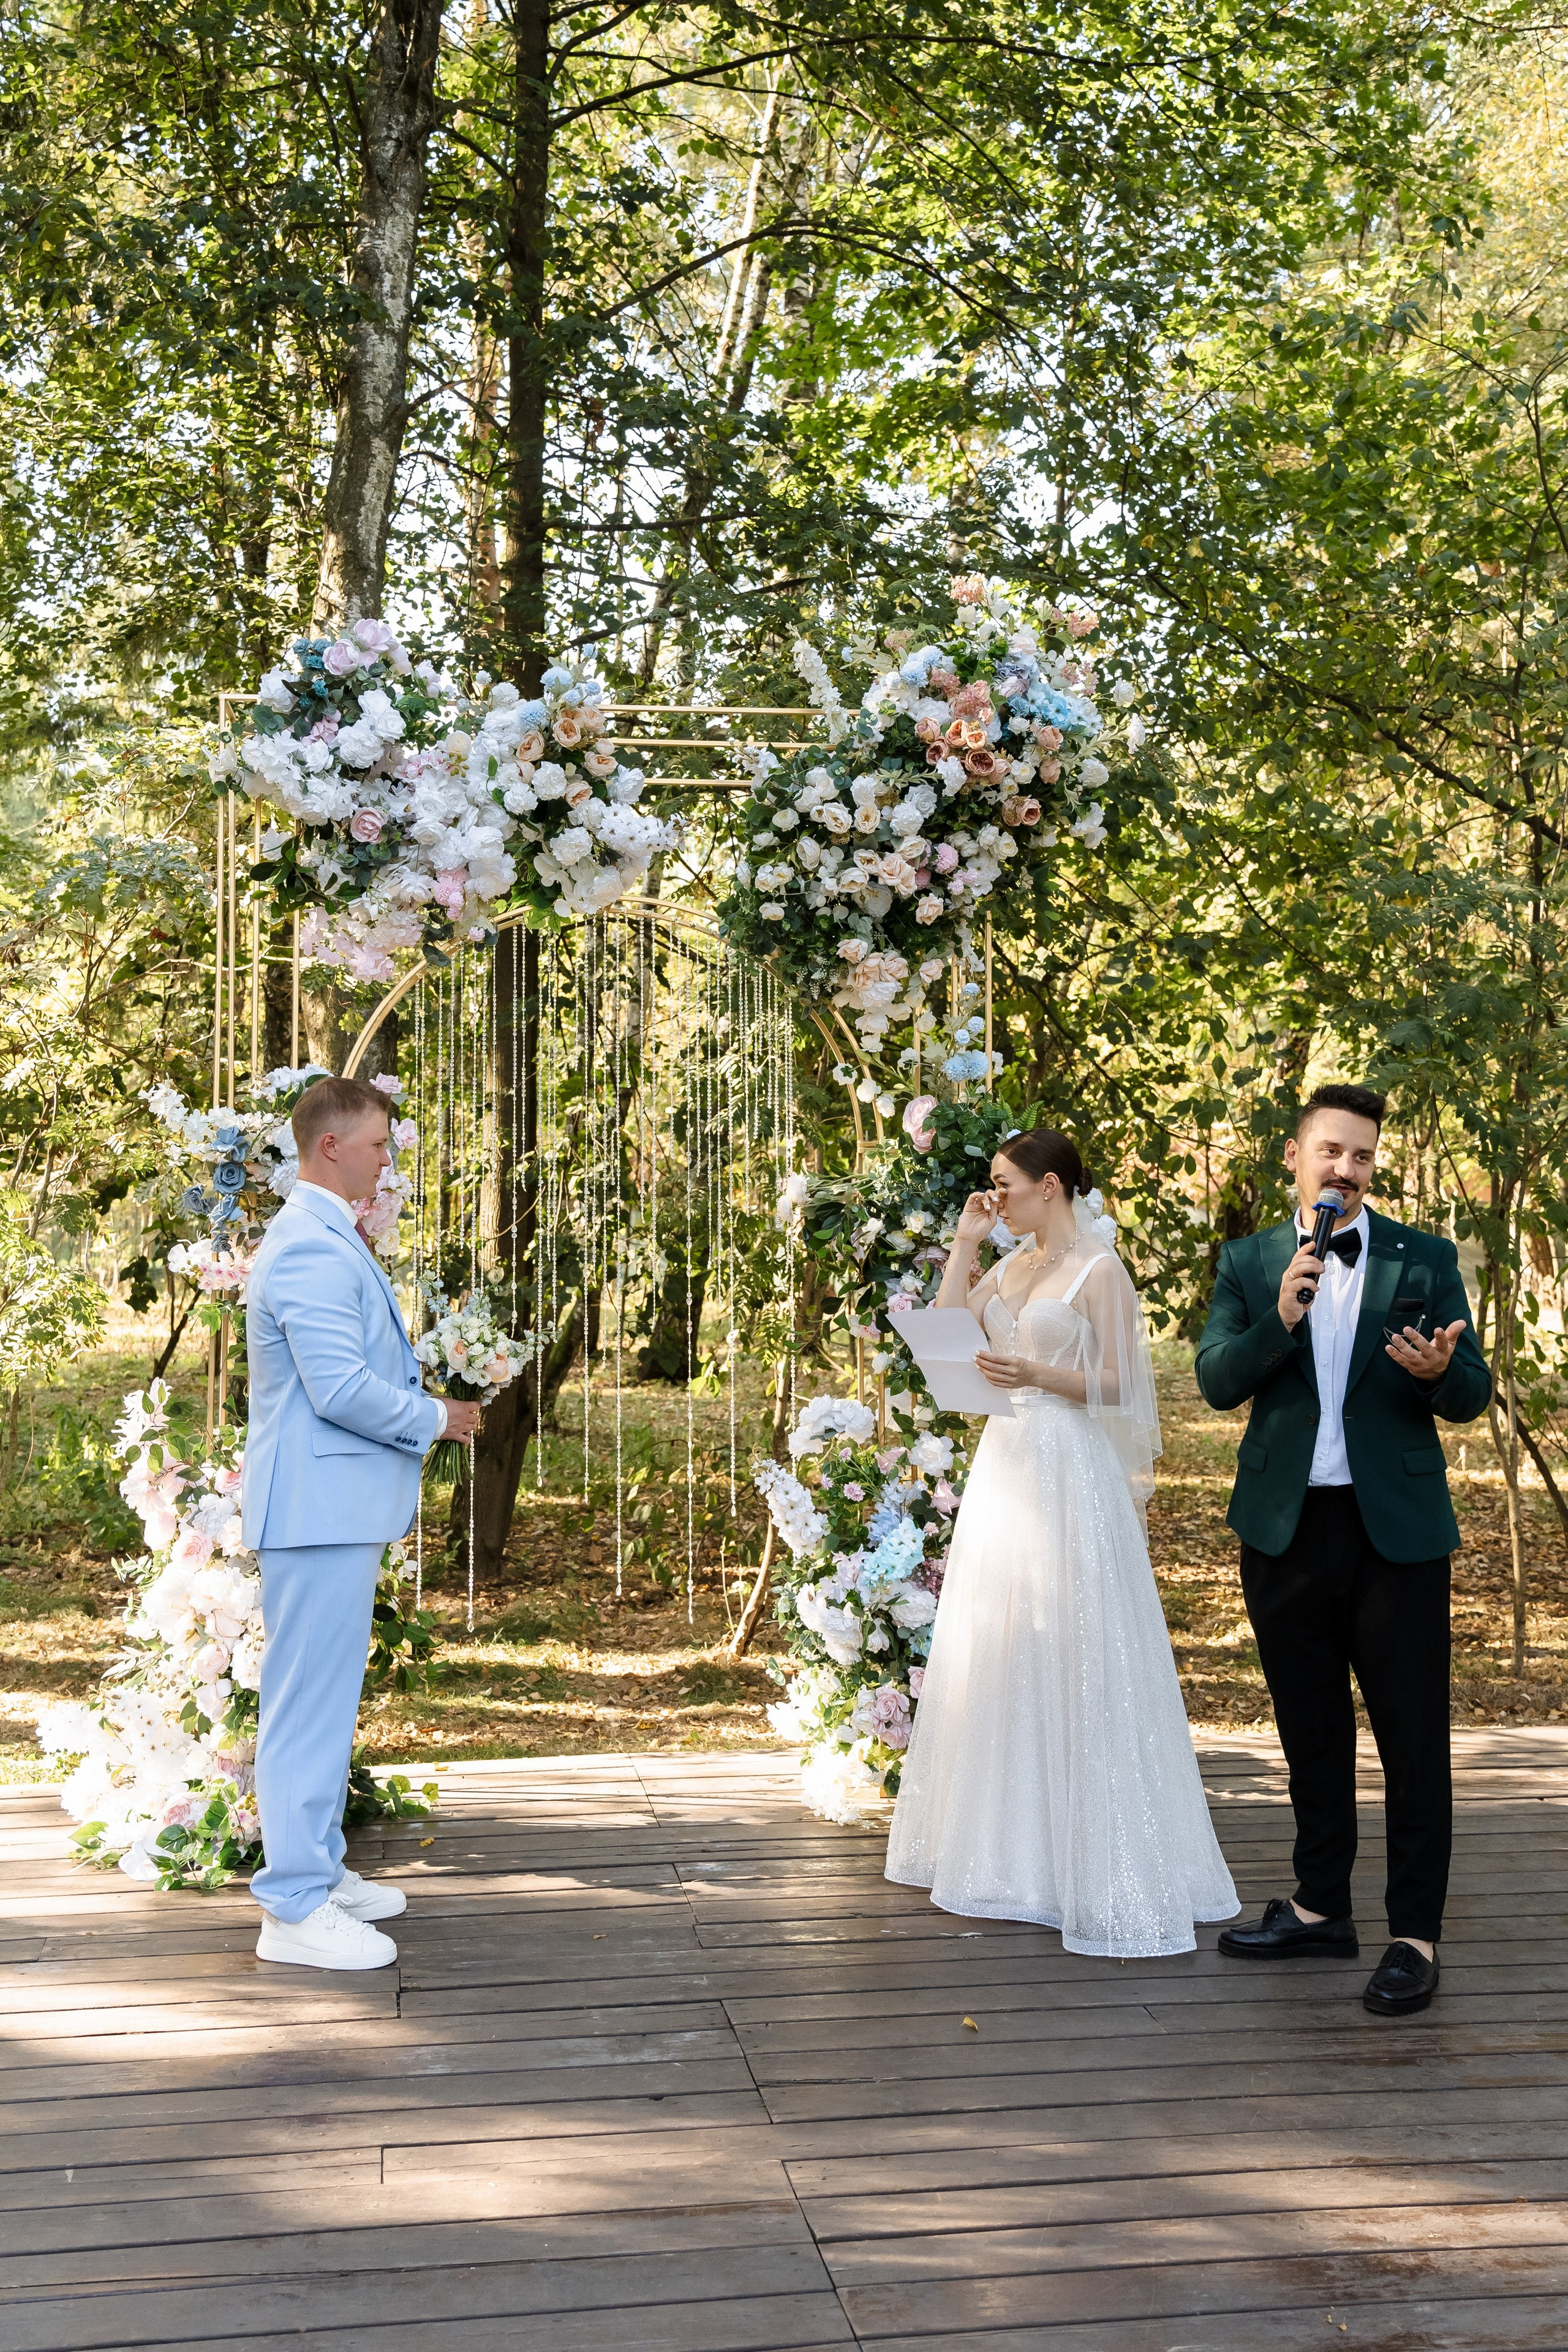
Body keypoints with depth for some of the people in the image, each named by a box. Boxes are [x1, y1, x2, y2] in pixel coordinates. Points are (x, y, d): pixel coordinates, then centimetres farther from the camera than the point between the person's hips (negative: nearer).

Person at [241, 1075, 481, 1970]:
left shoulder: (331, 1239, 17)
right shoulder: (312, 1249, -19)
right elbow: (340, 1389, -24)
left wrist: (424, 1399, 13)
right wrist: (435, 1418, -11)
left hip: (339, 1503, 11)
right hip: (320, 1503, -11)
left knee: (328, 1697, 18)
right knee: (311, 1702, -5)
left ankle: (319, 1870, 28)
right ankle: (296, 1909, 1)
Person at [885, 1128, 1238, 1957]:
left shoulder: (1099, 1270, -8)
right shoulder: (1013, 1265, 13)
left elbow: (1120, 1385, -11)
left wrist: (1038, 1375, -23)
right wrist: (964, 1240, 6)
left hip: (1070, 1473, -8)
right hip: (1005, 1464, 8)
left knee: (1074, 1661, -6)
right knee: (998, 1654, 11)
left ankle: (1111, 1875, 2)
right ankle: (1010, 1847, 24)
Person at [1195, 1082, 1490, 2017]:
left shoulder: (1425, 1259, 2)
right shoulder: (1249, 1263, 6)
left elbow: (1473, 1395, 0)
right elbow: (1217, 1381, -5)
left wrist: (1439, 1370, -24)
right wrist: (1280, 1320, -22)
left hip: (1397, 1528, -2)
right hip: (1285, 1529, 2)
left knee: (1414, 1736, 0)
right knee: (1311, 1730, 15)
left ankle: (1418, 1936, 9)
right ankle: (1322, 1907, 29)